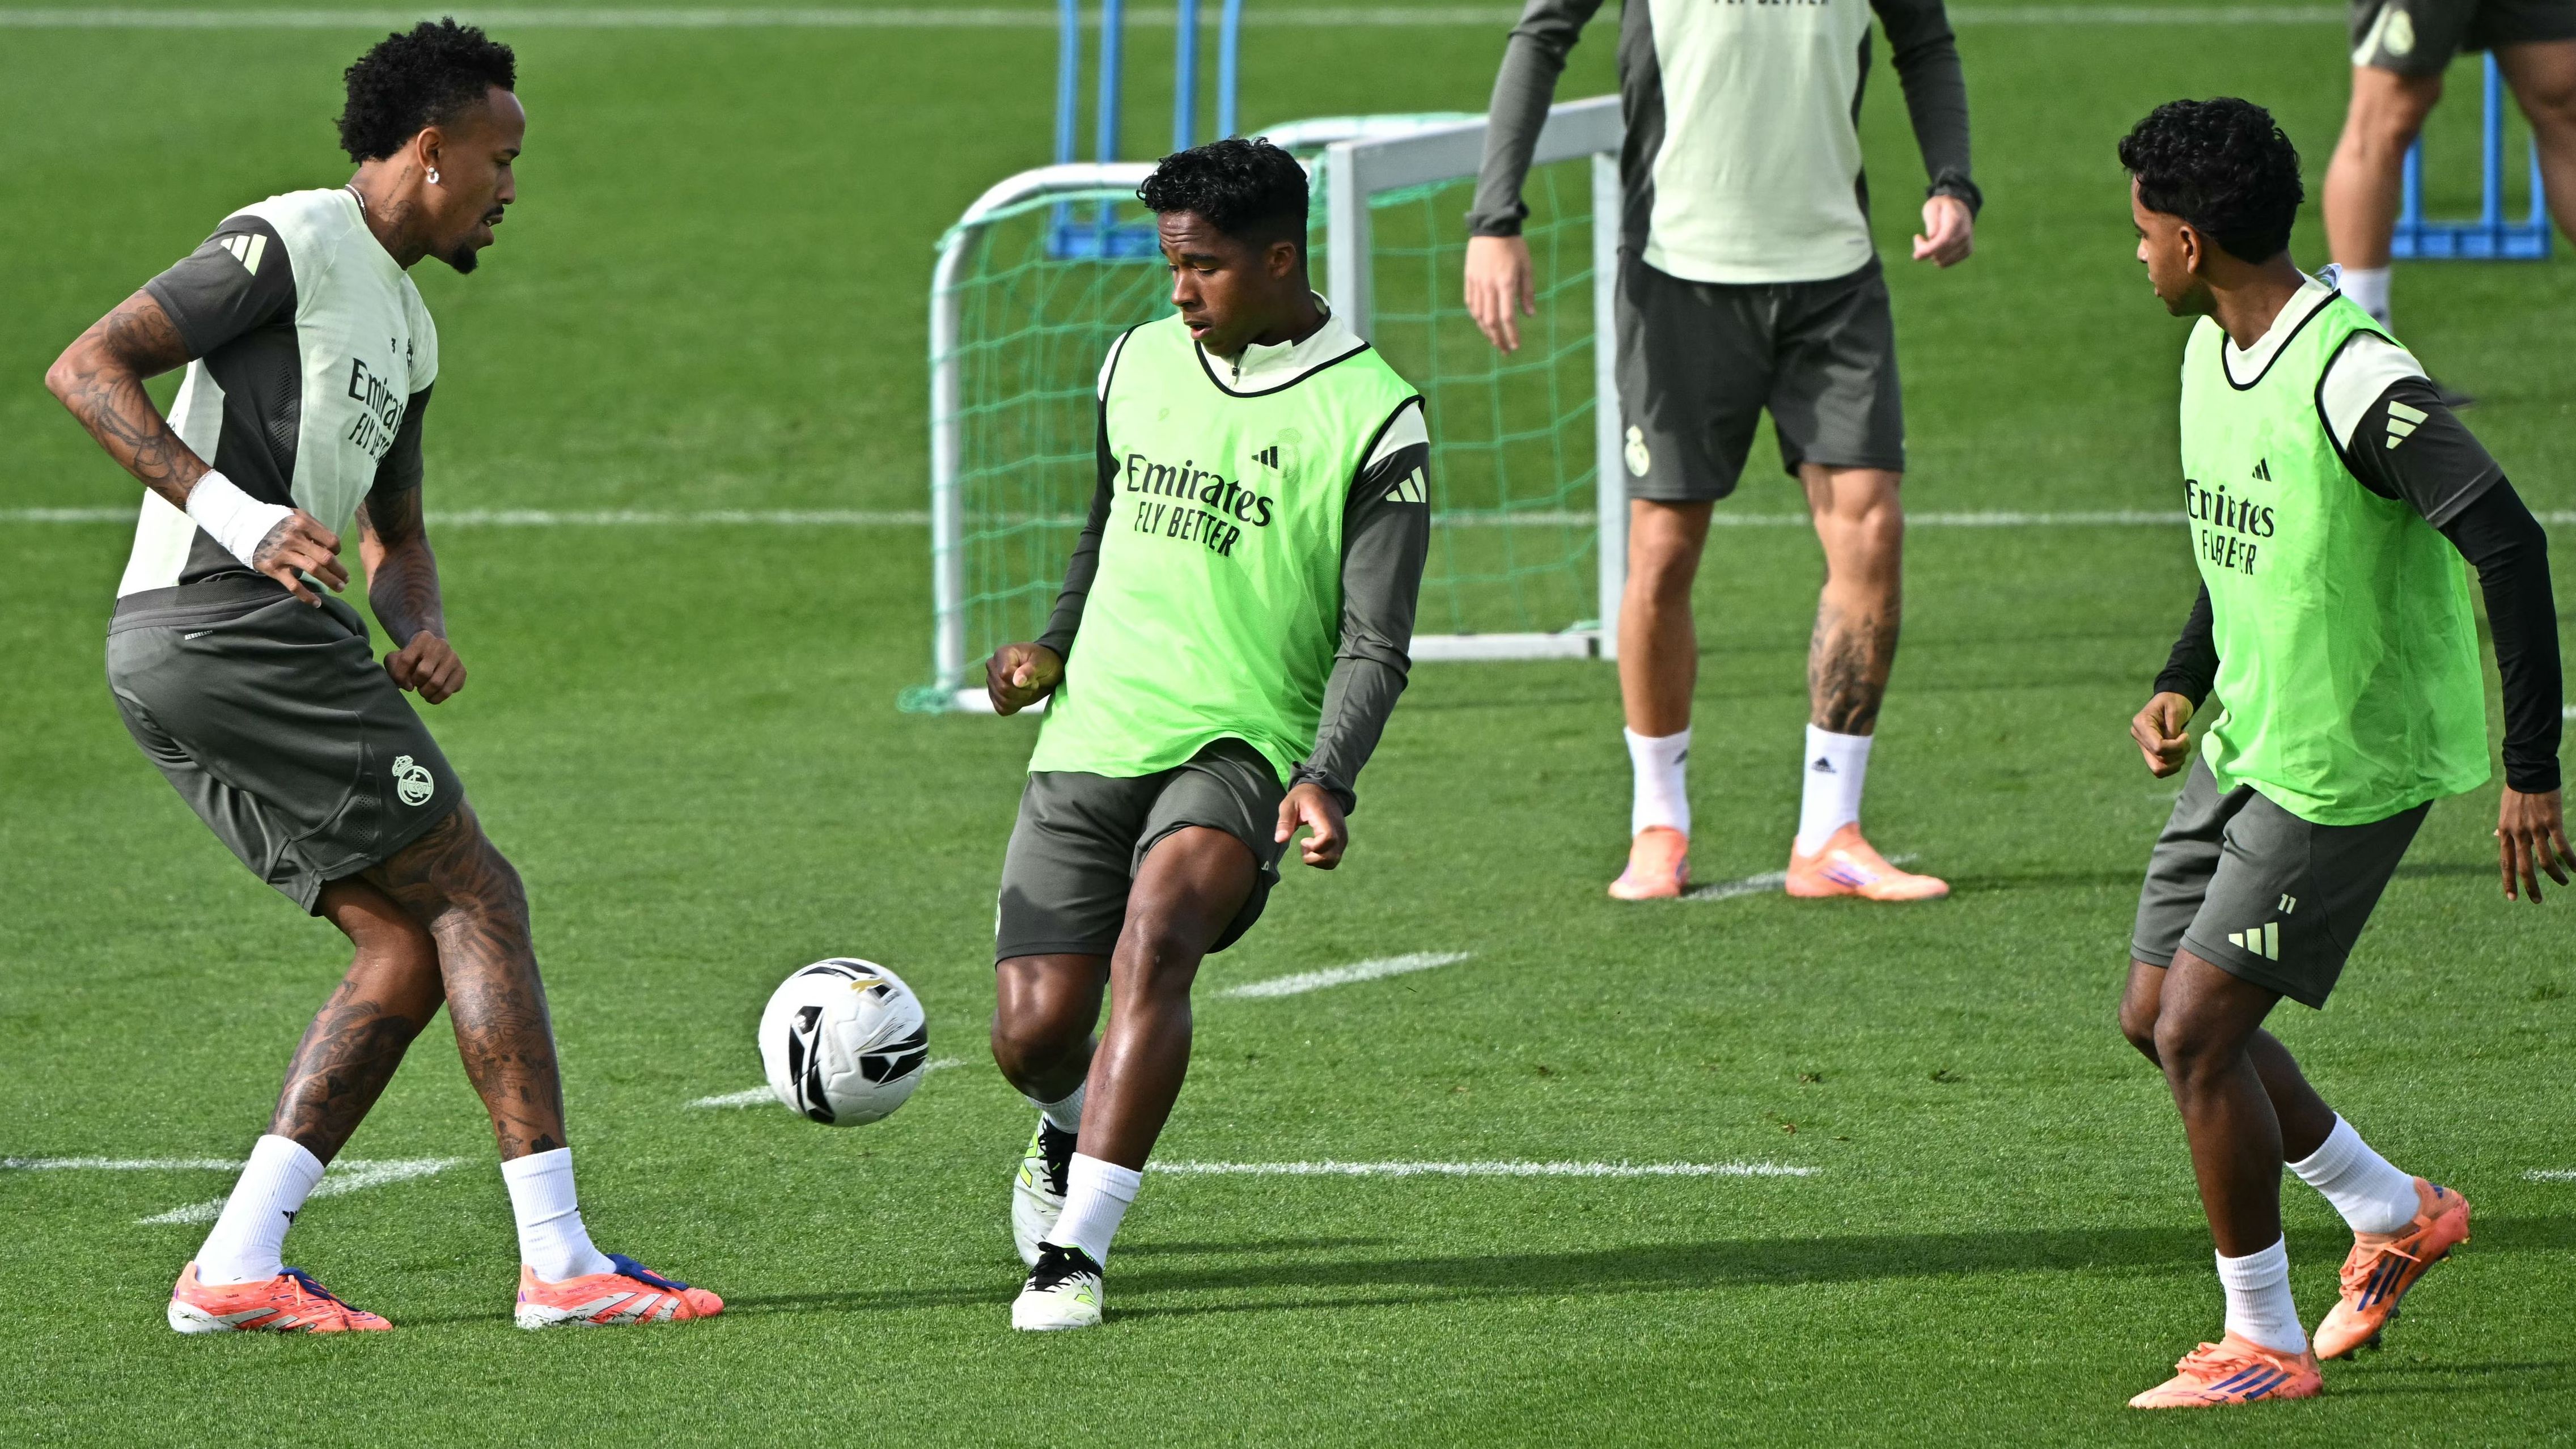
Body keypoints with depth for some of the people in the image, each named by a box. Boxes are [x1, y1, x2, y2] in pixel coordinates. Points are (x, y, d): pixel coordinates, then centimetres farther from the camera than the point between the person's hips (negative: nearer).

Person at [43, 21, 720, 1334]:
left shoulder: (408, 334, 23)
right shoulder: (293, 243, -6)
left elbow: (395, 538, 33)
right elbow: (86, 367, -13)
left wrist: (418, 631, 9)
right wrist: (230, 511, -25)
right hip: (229, 623, -10)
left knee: (408, 951, 6)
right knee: (475, 897, -8)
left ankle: (234, 1271, -1)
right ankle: (559, 1261, -11)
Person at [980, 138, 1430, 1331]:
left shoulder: (1372, 421, -6)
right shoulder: (1137, 362, 10)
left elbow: (1374, 647, -8)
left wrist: (1326, 782, -22)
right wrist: (1053, 650, 12)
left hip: (1241, 748, -4)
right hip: (1090, 740, 5)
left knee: (1156, 935, -32)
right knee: (1034, 1032, -3)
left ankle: (1074, 1253, -31)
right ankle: (1075, 1125, 36)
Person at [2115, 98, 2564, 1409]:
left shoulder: (2357, 384, -24)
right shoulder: (2212, 351, 5)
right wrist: (2183, 683, 9)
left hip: (2348, 766, -9)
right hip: (2246, 740, 9)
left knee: (2198, 1032, -10)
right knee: (2154, 1018, 13)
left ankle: (2264, 1344, 5)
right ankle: (2393, 1215, 31)